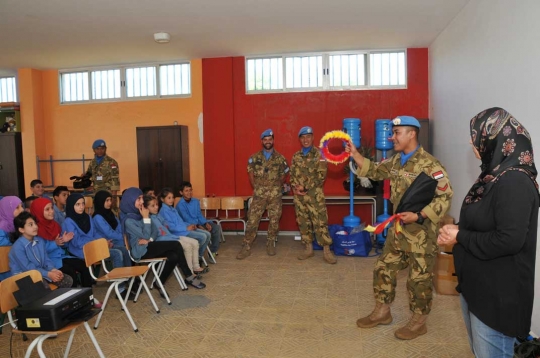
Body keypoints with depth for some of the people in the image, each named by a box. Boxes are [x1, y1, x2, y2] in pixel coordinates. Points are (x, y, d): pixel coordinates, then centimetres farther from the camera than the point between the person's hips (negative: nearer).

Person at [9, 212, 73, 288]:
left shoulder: (39, 240, 5)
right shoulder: (18, 247, -17)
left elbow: (46, 259, 8)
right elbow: (27, 268, -19)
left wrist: (53, 270, -12)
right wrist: (48, 274, -23)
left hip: (41, 271, 7)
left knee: (68, 280, -7)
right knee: (43, 286, -37)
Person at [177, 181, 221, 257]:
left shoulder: (196, 201, 8)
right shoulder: (180, 205, -13)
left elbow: (199, 215, 9)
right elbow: (187, 219, -20)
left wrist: (206, 223, -10)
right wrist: (199, 226, -29)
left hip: (199, 223, 7)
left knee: (217, 228, -11)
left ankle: (213, 251, 1)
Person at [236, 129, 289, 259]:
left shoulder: (280, 158, 2)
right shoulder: (254, 158, 2)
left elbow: (283, 175, 11)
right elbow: (251, 174, 8)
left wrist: (277, 187, 8)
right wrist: (255, 188, 6)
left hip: (275, 195, 1)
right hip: (259, 195, 0)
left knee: (274, 220, 6)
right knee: (252, 220, -3)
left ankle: (271, 244, 23)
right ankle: (246, 247, 3)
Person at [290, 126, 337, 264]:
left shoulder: (319, 154, -2)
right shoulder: (296, 156, 12)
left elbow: (321, 175, -10)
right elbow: (292, 175, 13)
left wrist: (305, 187, -13)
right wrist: (295, 188, -7)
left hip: (315, 194, -5)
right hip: (299, 195, 5)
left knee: (320, 222, -6)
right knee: (303, 222, 9)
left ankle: (327, 251, 1)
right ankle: (309, 249, 20)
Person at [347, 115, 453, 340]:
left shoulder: (429, 165, -19)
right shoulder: (396, 160, 6)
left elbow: (445, 197, -20)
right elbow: (376, 171, 18)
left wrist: (418, 216, -25)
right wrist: (356, 155, 7)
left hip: (421, 233, -8)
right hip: (398, 229, 8)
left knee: (419, 278, 6)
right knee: (384, 269, 15)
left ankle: (418, 322, 24)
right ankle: (382, 312, 32)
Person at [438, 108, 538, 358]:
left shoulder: (514, 181, -23)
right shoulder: (494, 173, 7)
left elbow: (508, 240, -29)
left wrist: (459, 236, -18)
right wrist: (457, 231, -2)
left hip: (499, 292, -9)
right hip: (477, 282, 9)